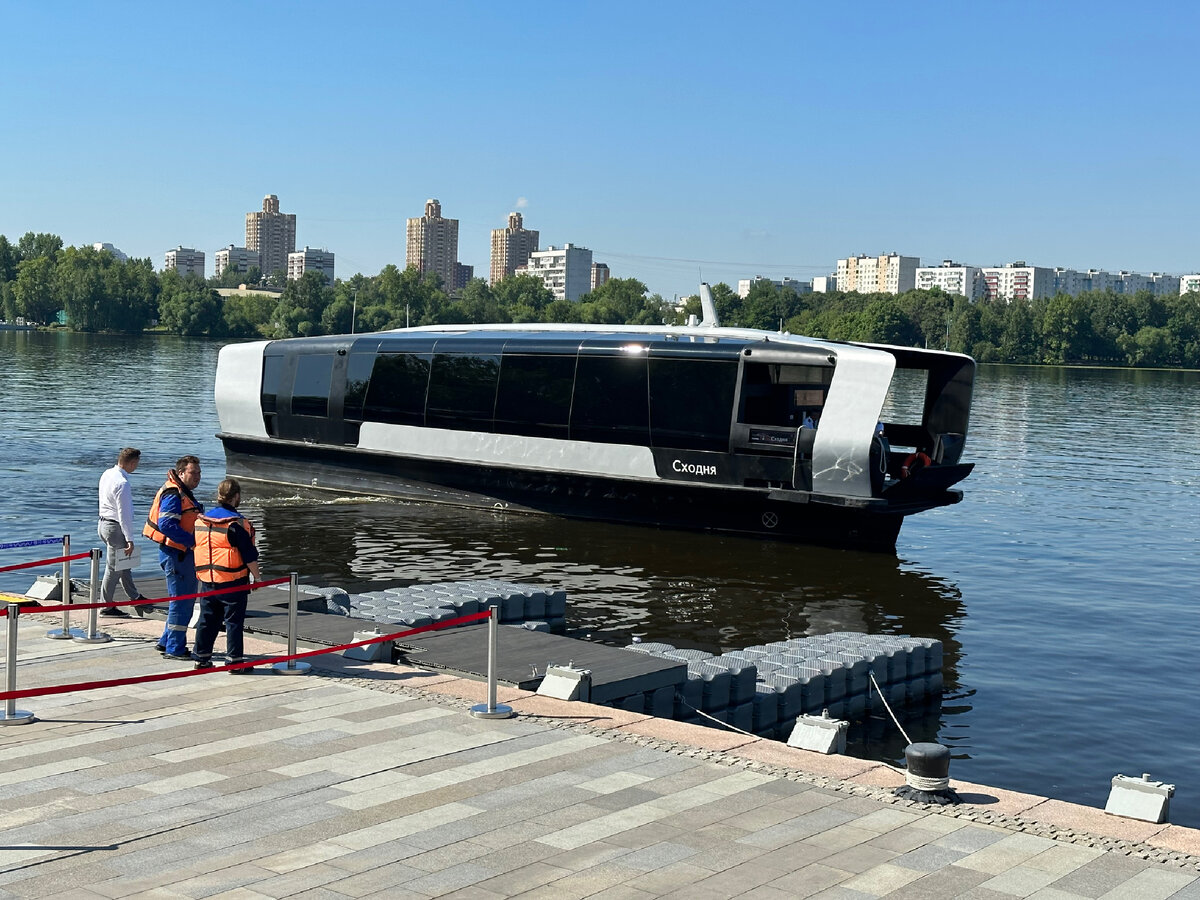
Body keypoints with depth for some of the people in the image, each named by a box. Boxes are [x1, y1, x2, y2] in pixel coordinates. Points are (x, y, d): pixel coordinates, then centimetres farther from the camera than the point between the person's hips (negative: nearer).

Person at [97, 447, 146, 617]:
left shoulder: (107, 474, 6)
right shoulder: (122, 483, -23)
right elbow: (124, 514, -23)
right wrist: (129, 539, -18)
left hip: (104, 522, 10)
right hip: (115, 527, -10)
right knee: (114, 568, 0)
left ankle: (135, 598, 28)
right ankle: (108, 606, 9)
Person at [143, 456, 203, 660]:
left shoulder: (185, 494, 18)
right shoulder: (173, 495, -16)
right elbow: (166, 525, -26)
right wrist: (193, 540, -25)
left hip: (184, 553, 11)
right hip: (174, 553, -11)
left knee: (188, 599, 17)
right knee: (180, 601, -6)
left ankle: (166, 643, 26)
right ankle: (174, 649, 1)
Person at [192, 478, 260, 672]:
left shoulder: (201, 520, 6)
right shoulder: (236, 523, -14)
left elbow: (197, 549, 17)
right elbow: (249, 556, -12)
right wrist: (257, 577, -1)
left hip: (207, 580, 6)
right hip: (232, 582, -6)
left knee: (207, 620, 14)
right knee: (234, 621, 2)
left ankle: (201, 658, 18)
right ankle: (235, 661, 4)